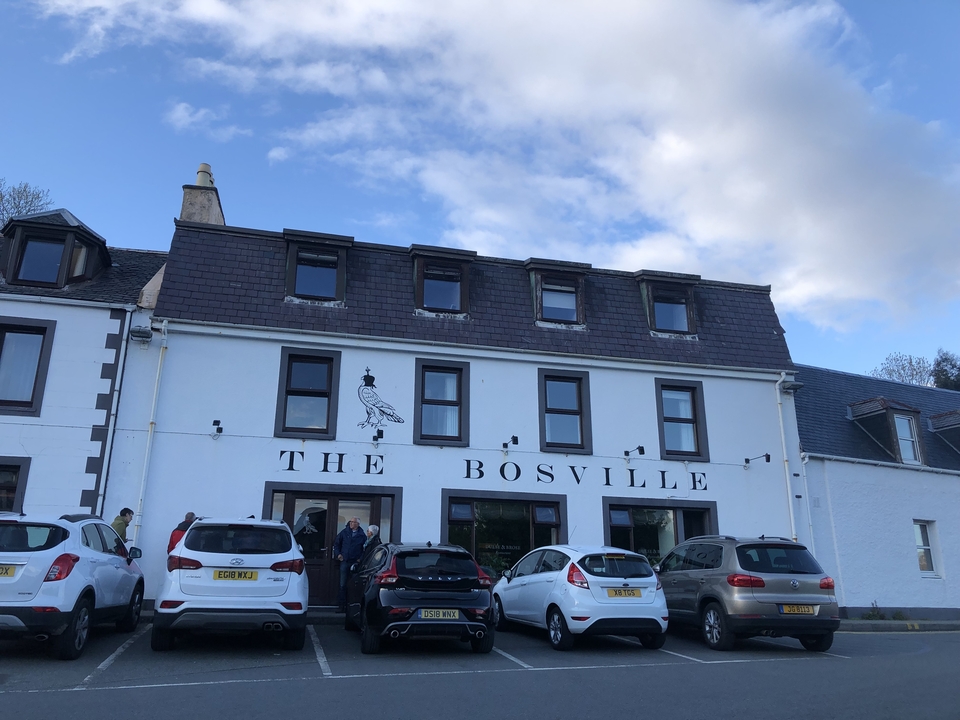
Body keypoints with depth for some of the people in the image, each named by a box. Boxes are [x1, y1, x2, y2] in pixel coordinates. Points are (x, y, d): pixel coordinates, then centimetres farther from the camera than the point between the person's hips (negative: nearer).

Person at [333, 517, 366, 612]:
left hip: (356, 563, -1)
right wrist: (338, 554, 3)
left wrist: (361, 559, -2)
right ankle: (341, 605, 4)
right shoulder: (344, 532, 5)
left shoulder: (362, 535, 2)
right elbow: (336, 543, 14)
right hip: (345, 561, 1)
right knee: (343, 585, 1)